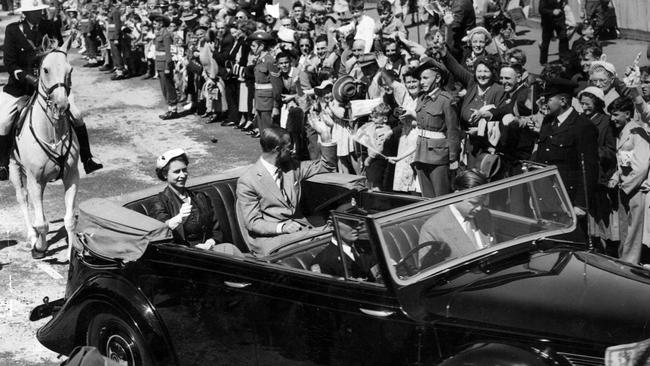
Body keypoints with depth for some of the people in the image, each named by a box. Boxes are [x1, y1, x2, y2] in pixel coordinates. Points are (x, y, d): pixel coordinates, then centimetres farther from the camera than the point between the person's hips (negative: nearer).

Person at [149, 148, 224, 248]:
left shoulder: (200, 197, 22)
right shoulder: (160, 202, 4)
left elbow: (216, 229, 20)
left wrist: (211, 241, -3)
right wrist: (178, 218, -35)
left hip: (208, 248, 6)